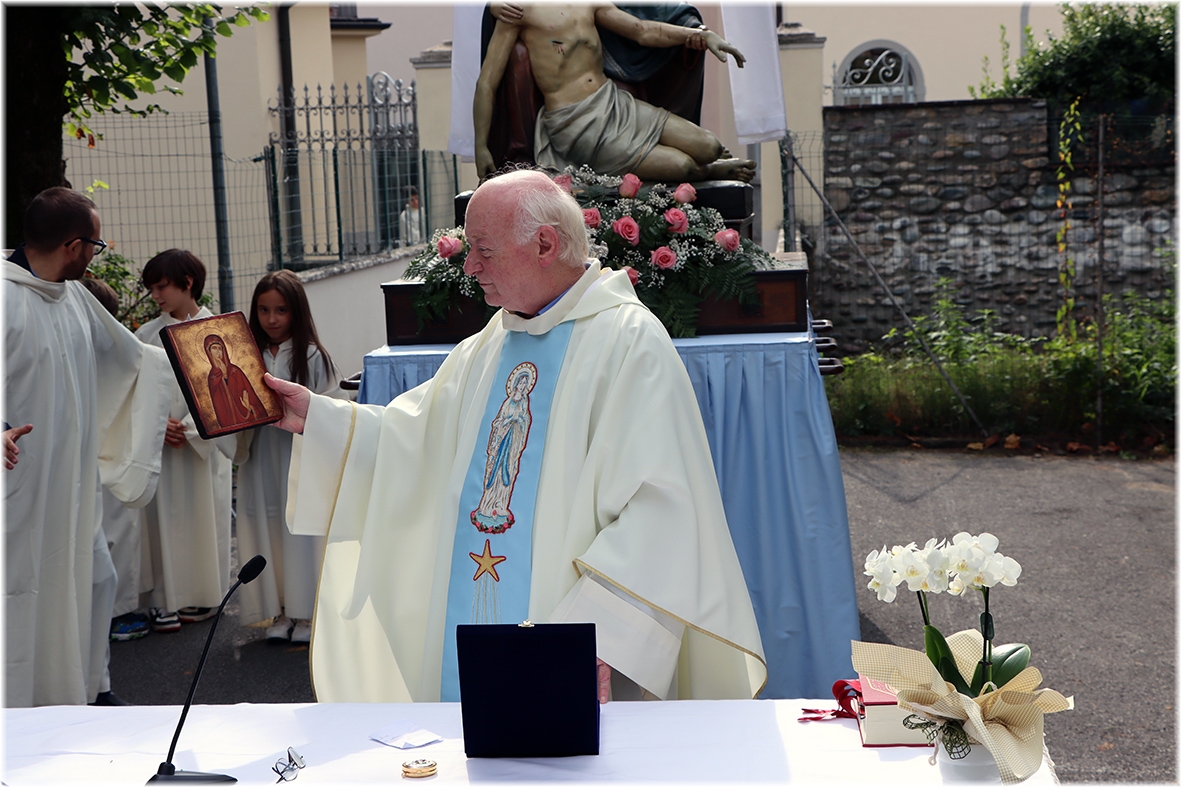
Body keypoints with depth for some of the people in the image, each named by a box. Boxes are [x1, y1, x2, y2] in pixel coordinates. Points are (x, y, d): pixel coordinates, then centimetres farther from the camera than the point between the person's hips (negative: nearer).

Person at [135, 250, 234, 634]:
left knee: (205, 517, 4)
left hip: (205, 444, -2)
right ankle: (164, 600, 9)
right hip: (157, 446, 2)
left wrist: (189, 427, -14)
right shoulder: (147, 335, 6)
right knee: (163, 521, 1)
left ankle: (201, 595, 18)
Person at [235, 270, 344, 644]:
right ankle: (280, 612, 16)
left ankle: (308, 613, 10)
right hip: (261, 459, 4)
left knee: (303, 528, -1)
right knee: (269, 530, 6)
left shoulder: (312, 357, -4)